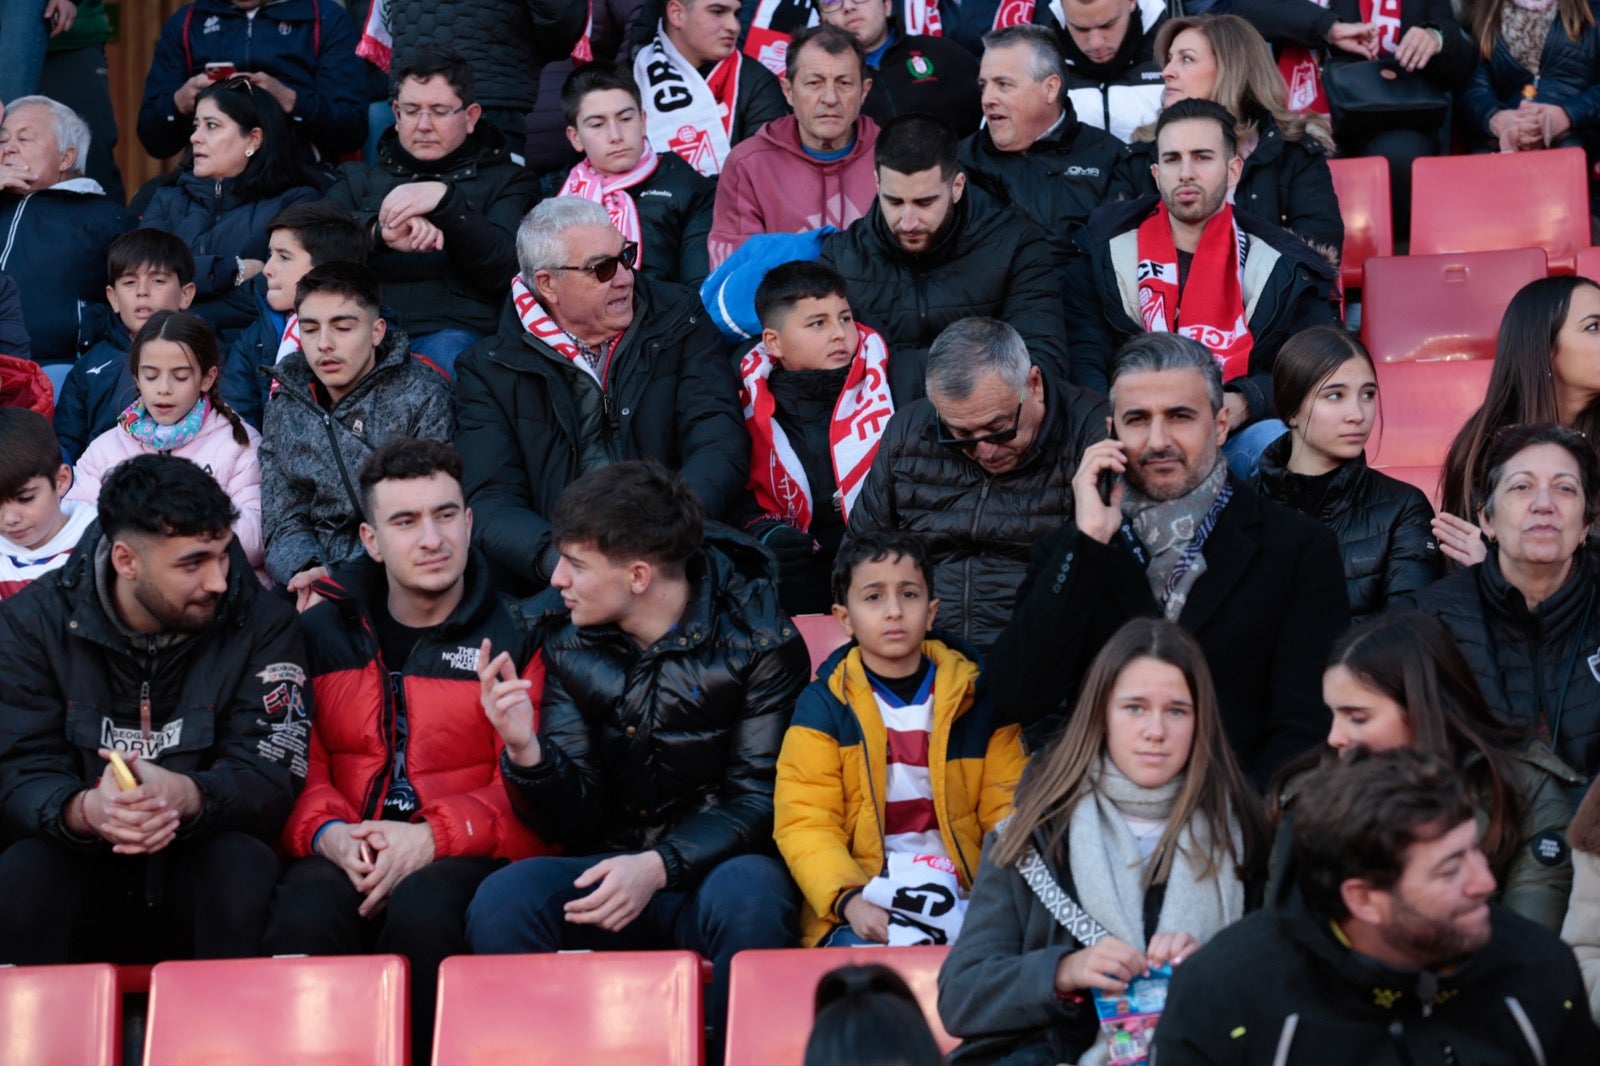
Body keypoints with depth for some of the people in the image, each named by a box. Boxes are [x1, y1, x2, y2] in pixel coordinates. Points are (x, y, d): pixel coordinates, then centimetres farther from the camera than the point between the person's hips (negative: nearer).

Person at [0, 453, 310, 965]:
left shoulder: (262, 626, -3)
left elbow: (272, 777, -11)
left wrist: (186, 797, -35)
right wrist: (85, 811, -34)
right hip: (82, 876, 0)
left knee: (244, 863, -32)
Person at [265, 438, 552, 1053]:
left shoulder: (514, 637, 9)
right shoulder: (322, 633, 17)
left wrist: (433, 838, -13)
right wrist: (329, 835, -9)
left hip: (461, 858, -2)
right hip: (347, 857, 2)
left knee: (423, 912, -38)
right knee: (303, 916, -34)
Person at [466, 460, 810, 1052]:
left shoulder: (758, 641, -7)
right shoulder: (569, 642, 5)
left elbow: (759, 799, -9)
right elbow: (573, 820, 4)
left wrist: (659, 867, -25)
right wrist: (525, 751, -17)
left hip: (716, 864, -3)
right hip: (610, 867, 3)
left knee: (747, 898, -37)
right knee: (500, 902, -27)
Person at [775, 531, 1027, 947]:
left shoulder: (979, 700, 12)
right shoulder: (822, 706, 6)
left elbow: (1008, 811, 9)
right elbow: (805, 824, -4)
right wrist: (848, 899, -21)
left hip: (961, 895, 2)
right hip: (864, 910, -2)